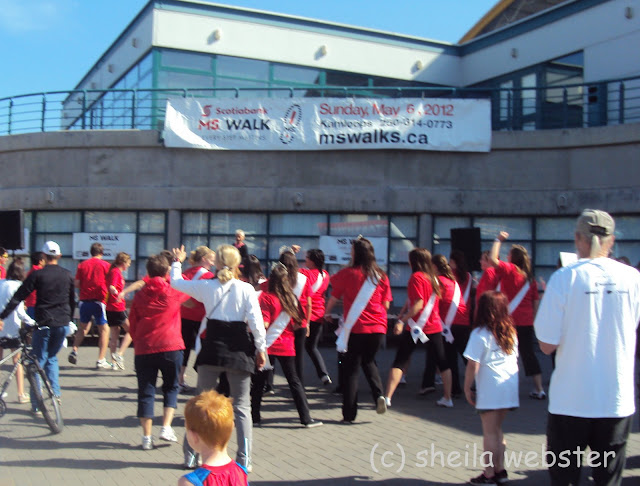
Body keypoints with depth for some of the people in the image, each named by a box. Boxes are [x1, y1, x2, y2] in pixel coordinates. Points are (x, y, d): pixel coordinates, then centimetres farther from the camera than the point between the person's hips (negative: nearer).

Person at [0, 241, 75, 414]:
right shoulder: (67, 275, 6)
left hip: (43, 324, -4)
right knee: (51, 357, 24)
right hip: (63, 324, 4)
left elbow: (18, 297, -8)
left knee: (38, 362, 4)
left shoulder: (37, 275, -6)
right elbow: (72, 300, 15)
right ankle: (55, 392, 12)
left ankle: (37, 405, 2)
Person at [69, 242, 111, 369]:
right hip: (98, 300, -4)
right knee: (104, 329, 2)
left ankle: (74, 351, 9)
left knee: (84, 327, 23)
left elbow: (77, 284, 5)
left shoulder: (82, 265, 8)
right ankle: (101, 361, -2)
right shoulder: (105, 265, -1)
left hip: (84, 300, 4)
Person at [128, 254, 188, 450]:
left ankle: (147, 436, 8)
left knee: (146, 391, 7)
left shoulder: (140, 296, 3)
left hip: (144, 349, 2)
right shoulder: (174, 292, -3)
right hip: (170, 347, -1)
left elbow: (132, 325, 8)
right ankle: (166, 427, 1)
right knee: (171, 387, 14)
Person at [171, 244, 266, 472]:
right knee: (241, 406, 9)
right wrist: (260, 349, 0)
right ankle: (244, 458, 5)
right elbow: (256, 321, -9)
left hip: (212, 347, 1)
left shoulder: (206, 286, -1)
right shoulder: (246, 289, -6)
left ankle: (191, 454, 20)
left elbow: (176, 282, 15)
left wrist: (177, 261, 32)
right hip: (239, 348, -1)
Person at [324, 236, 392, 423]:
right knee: (368, 361, 25)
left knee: (351, 369, 6)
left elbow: (334, 298, 3)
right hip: (378, 327, 3)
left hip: (355, 328, -3)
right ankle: (379, 394, 2)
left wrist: (327, 312, 22)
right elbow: (386, 304, 6)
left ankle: (349, 414, 6)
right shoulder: (381, 275, 2)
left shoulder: (347, 273, -6)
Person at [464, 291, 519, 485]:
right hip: (510, 387, 6)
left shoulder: (480, 334, -11)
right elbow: (515, 359, 16)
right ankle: (500, 470, 23)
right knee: (497, 430, 18)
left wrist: (467, 389, -4)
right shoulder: (510, 332, 9)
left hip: (490, 390, -6)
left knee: (490, 433, 3)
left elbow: (473, 365, -14)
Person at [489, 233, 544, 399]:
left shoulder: (510, 269, -7)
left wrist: (498, 240, -7)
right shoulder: (530, 276, 9)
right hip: (527, 322, 6)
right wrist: (533, 318, 17)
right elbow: (536, 300, 11)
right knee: (529, 354, 12)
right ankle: (539, 389, 14)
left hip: (511, 321, -6)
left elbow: (492, 259, -18)